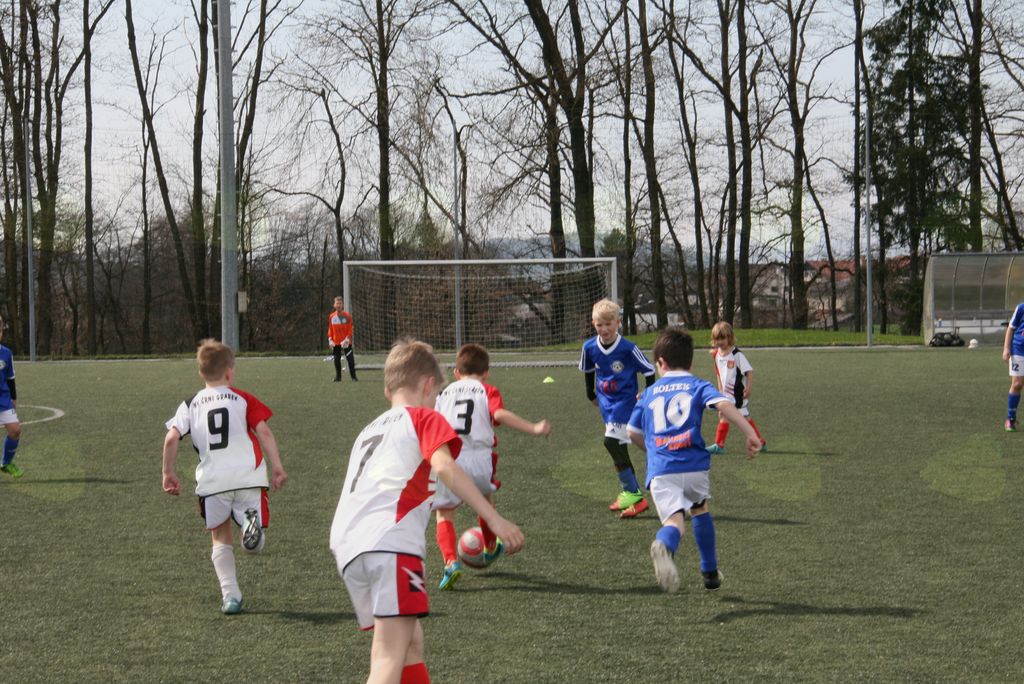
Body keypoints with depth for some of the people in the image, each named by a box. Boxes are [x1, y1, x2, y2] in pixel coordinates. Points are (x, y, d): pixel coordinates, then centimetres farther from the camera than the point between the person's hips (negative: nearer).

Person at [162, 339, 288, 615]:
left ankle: (230, 595, 6)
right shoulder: (243, 399, 10)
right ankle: (252, 523, -34)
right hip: (248, 476, -1)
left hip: (212, 481, 1)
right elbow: (263, 432, -1)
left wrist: (168, 472, 11)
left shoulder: (190, 405, 13)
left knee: (220, 538, 17)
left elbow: (171, 439, 1)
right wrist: (277, 467, 0)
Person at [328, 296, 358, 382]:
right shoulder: (331, 316, 5)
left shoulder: (347, 316, -5)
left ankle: (353, 376, 3)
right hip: (336, 343, 3)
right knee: (337, 360, 5)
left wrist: (347, 340, -14)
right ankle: (338, 377, 14)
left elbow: (350, 330, -5)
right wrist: (330, 340, 1)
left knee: (350, 359, -5)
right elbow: (330, 330, 11)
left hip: (345, 342, -3)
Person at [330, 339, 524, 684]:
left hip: (347, 544, 7)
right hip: (391, 540, -7)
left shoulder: (368, 431, 33)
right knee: (391, 655, -15)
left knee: (410, 643, 21)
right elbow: (444, 467, -7)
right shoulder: (424, 418, 12)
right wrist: (494, 519, -13)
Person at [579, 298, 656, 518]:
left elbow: (649, 370, -7)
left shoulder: (628, 348, -18)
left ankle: (633, 495, -15)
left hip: (625, 401, -6)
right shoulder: (590, 347, -3)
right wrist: (591, 394, 24)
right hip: (606, 403, 6)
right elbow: (588, 370, 18)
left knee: (612, 442, -19)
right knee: (618, 448, 13)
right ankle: (629, 492, 26)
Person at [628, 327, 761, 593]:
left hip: (660, 469, 0)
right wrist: (750, 434, -13)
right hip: (694, 465, 0)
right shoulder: (698, 386, 12)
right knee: (699, 509, 27)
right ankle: (710, 572, 35)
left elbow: (633, 433, 25)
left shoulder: (649, 393, 21)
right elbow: (723, 405, -8)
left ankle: (664, 545, -51)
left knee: (675, 519, -14)